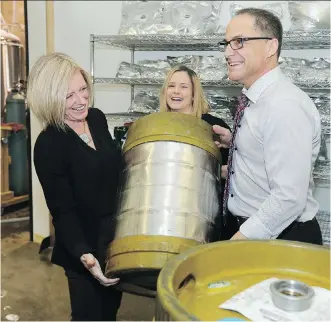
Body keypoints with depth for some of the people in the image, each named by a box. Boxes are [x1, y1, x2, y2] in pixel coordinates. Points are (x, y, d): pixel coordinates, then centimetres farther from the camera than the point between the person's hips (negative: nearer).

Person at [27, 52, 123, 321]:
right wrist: (84, 254, -32)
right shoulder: (48, 145, -23)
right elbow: (63, 211, -22)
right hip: (86, 245, -6)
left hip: (116, 237, 6)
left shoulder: (97, 118, -3)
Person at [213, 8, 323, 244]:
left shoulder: (286, 106, -24)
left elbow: (289, 199, -28)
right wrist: (235, 142, 3)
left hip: (283, 238, -8)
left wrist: (236, 243, -23)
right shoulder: (255, 99, 3)